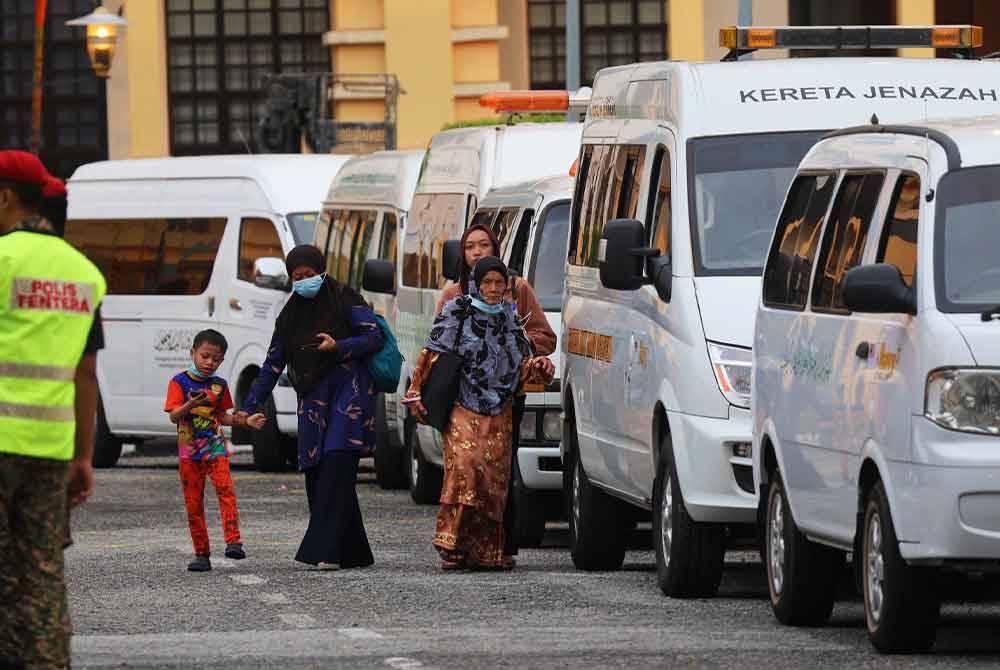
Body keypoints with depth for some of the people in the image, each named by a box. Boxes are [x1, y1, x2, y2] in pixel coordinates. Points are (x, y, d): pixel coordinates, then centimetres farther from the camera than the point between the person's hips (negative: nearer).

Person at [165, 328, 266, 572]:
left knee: (224, 487, -22)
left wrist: (245, 421, 5)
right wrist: (190, 405, -30)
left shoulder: (219, 385, 9)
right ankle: (201, 554, 8)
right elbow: (174, 416, -12)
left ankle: (233, 541, -28)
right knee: (193, 502, 1)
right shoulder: (180, 382, -2)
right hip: (189, 450, -1)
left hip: (215, 446, 1)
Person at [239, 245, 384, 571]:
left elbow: (375, 338, -2)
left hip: (348, 388, -6)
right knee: (316, 473, 0)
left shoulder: (344, 299, 2)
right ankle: (352, 553, 6)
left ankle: (325, 551, -23)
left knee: (337, 466, -17)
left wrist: (338, 346, -16)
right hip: (312, 397, 6)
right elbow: (272, 364, 17)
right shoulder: (290, 314, 17)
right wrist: (248, 408, 13)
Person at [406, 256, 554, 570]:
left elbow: (522, 364, 19)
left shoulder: (510, 318, 14)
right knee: (464, 465, -22)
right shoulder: (457, 312, 1)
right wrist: (416, 394, -2)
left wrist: (538, 367, -4)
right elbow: (432, 354, 2)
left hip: (499, 414, 4)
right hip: (463, 409, -4)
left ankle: (485, 551, 5)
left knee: (495, 478, -1)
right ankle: (452, 543, -22)